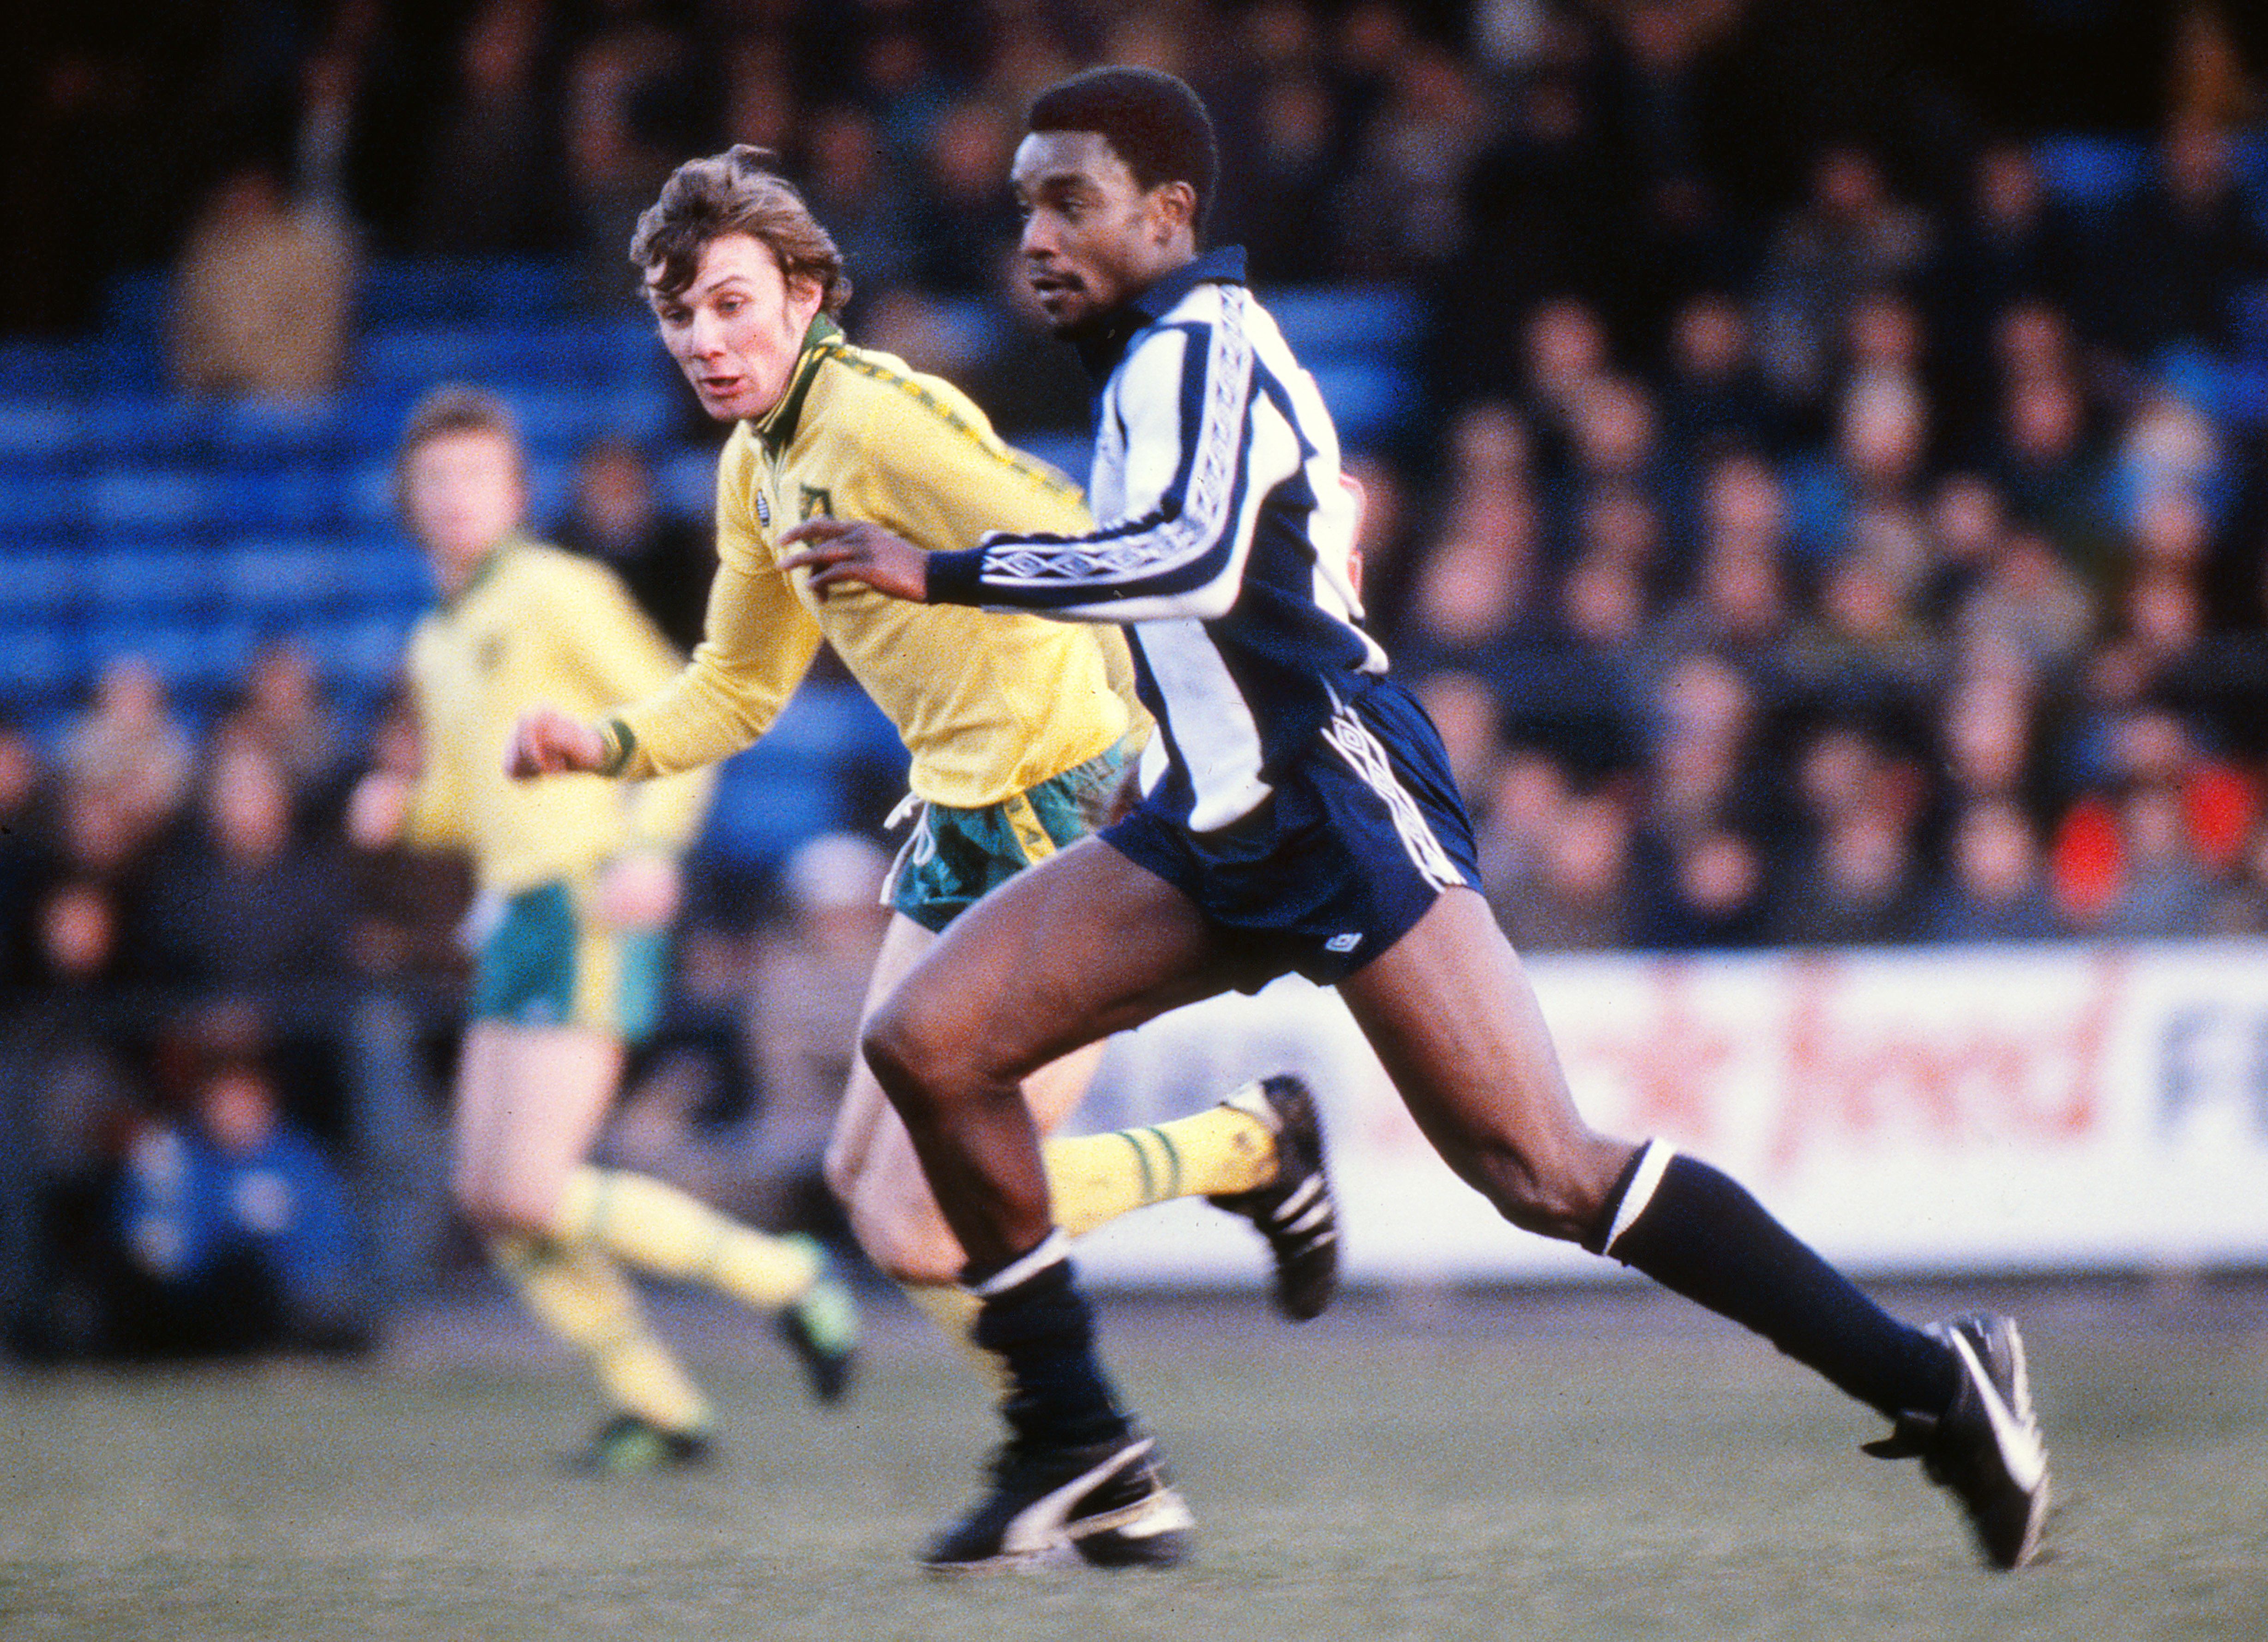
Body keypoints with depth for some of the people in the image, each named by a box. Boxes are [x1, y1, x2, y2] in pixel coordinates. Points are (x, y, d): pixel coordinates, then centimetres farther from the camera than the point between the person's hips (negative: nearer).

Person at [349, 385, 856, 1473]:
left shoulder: (556, 591, -5)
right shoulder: (437, 647, 19)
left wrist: (650, 848, -22)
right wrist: (397, 811, 4)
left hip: (592, 914, -9)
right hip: (514, 922, 9)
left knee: (536, 1195, -16)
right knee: (487, 1196, 1)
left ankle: (785, 1280, -2)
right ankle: (657, 1408, 8)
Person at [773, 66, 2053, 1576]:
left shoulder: (1198, 347, -12)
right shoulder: (1172, 353, 17)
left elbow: (1194, 557, -31)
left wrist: (938, 573, -29)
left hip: (1341, 806, -10)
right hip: (1221, 827, 10)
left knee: (1545, 1173, -17)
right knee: (927, 1044, -2)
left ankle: (1929, 1384, -11)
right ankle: (1080, 1452, 4)